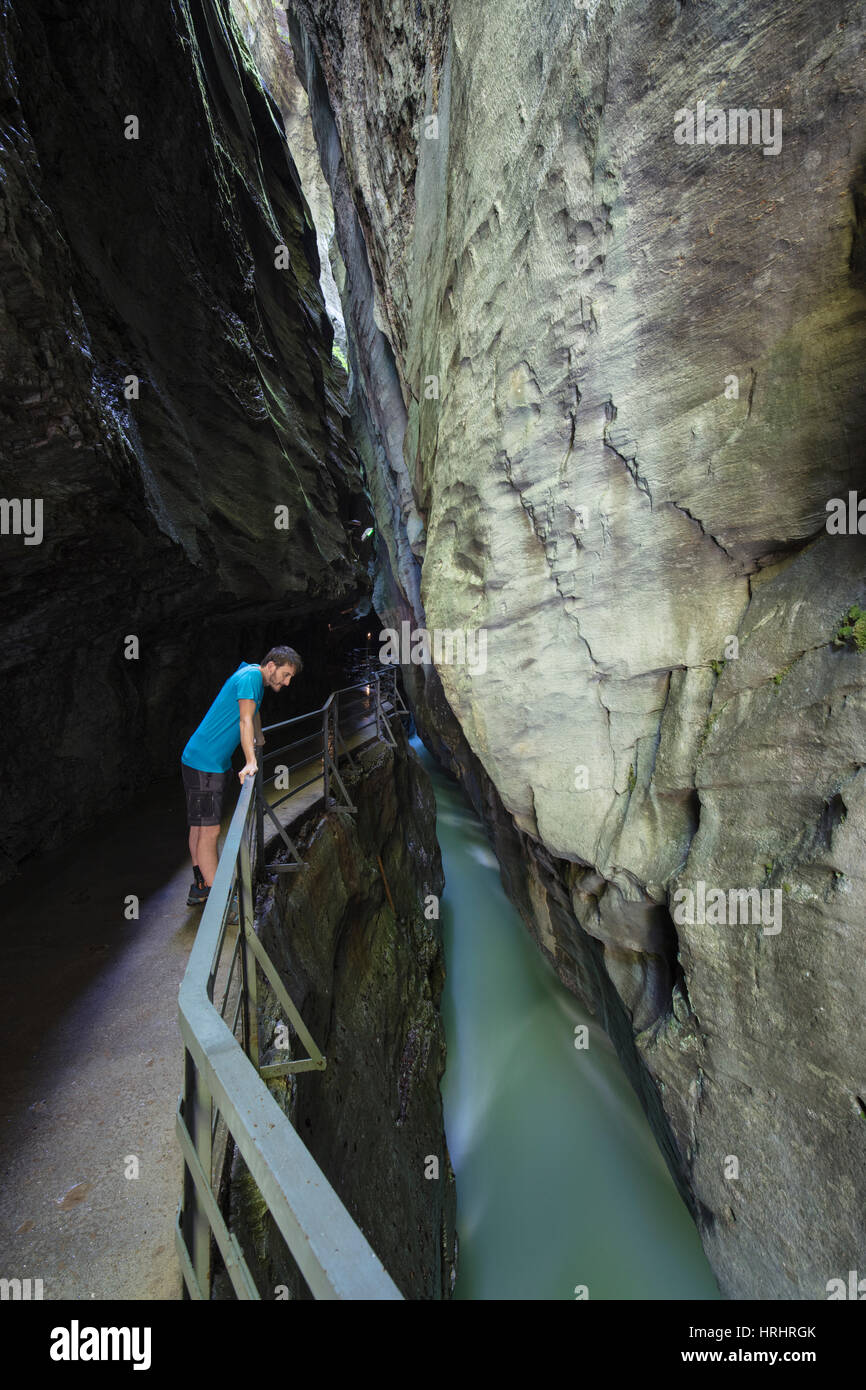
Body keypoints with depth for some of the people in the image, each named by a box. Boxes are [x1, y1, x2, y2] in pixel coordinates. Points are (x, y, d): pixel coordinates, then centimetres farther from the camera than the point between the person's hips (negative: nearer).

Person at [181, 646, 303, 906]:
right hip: (204, 762, -10)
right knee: (209, 830, -10)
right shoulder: (250, 677, -17)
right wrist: (250, 763, -33)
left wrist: (259, 740, 47)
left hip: (215, 761, 10)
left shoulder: (258, 679, 13)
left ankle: (200, 888, 24)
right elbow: (245, 721, -27)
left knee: (200, 826, 15)